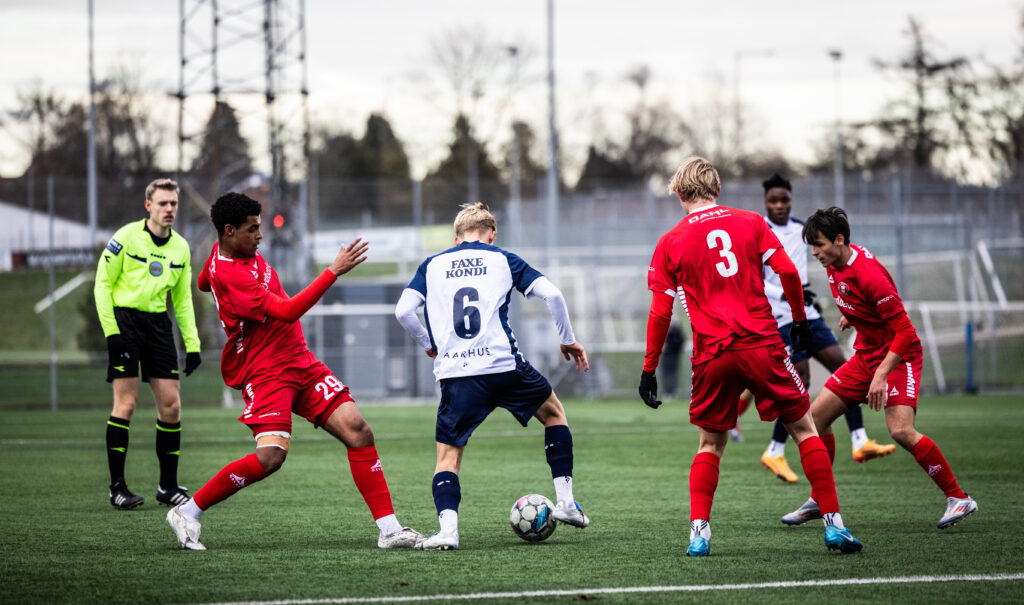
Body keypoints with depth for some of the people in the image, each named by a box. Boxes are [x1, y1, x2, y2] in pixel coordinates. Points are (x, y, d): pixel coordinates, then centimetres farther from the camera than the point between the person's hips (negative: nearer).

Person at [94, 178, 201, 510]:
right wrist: (111, 330, -12)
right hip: (125, 320, -5)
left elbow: (182, 299, 17)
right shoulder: (126, 237, -6)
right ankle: (117, 486, -3)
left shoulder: (180, 247, 10)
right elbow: (103, 284, -4)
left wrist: (192, 343, 10)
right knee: (126, 403, -9)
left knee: (171, 404, 0)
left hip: (158, 323, 5)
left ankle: (168, 486, 10)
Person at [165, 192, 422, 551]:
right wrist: (334, 272, -28)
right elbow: (286, 312, -29)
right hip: (267, 371, -9)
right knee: (271, 456, -24)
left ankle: (389, 530, -3)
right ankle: (186, 513, -4)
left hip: (302, 363, 9)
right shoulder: (230, 278, -22)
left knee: (358, 432, -4)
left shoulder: (223, 253, 9)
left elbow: (203, 283, 32)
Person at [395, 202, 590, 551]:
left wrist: (429, 346, 20)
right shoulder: (502, 260, 12)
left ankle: (447, 528, -16)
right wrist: (568, 340, 15)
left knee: (448, 454, 8)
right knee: (554, 413, 25)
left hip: (455, 374, 0)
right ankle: (565, 502, 20)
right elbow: (551, 294, 2)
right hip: (504, 365, 0)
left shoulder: (433, 266, 15)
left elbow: (403, 310, 4)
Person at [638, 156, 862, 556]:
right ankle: (833, 524, 3)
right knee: (804, 429, 9)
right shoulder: (751, 223, 6)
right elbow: (787, 272, -2)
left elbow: (660, 313, 4)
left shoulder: (670, 243, 6)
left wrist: (649, 369, 10)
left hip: (712, 357, 1)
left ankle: (699, 532, 3)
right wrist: (800, 320, 12)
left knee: (711, 444, 16)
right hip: (763, 345, -1)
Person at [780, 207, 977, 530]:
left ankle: (958, 498, -14)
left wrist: (881, 375, -31)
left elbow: (904, 332, -27)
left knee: (900, 430, -25)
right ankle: (819, 500, 18)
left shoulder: (868, 274, -27)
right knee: (817, 415, 4)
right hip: (866, 355, 9)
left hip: (898, 356, -9)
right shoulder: (834, 265, -1)